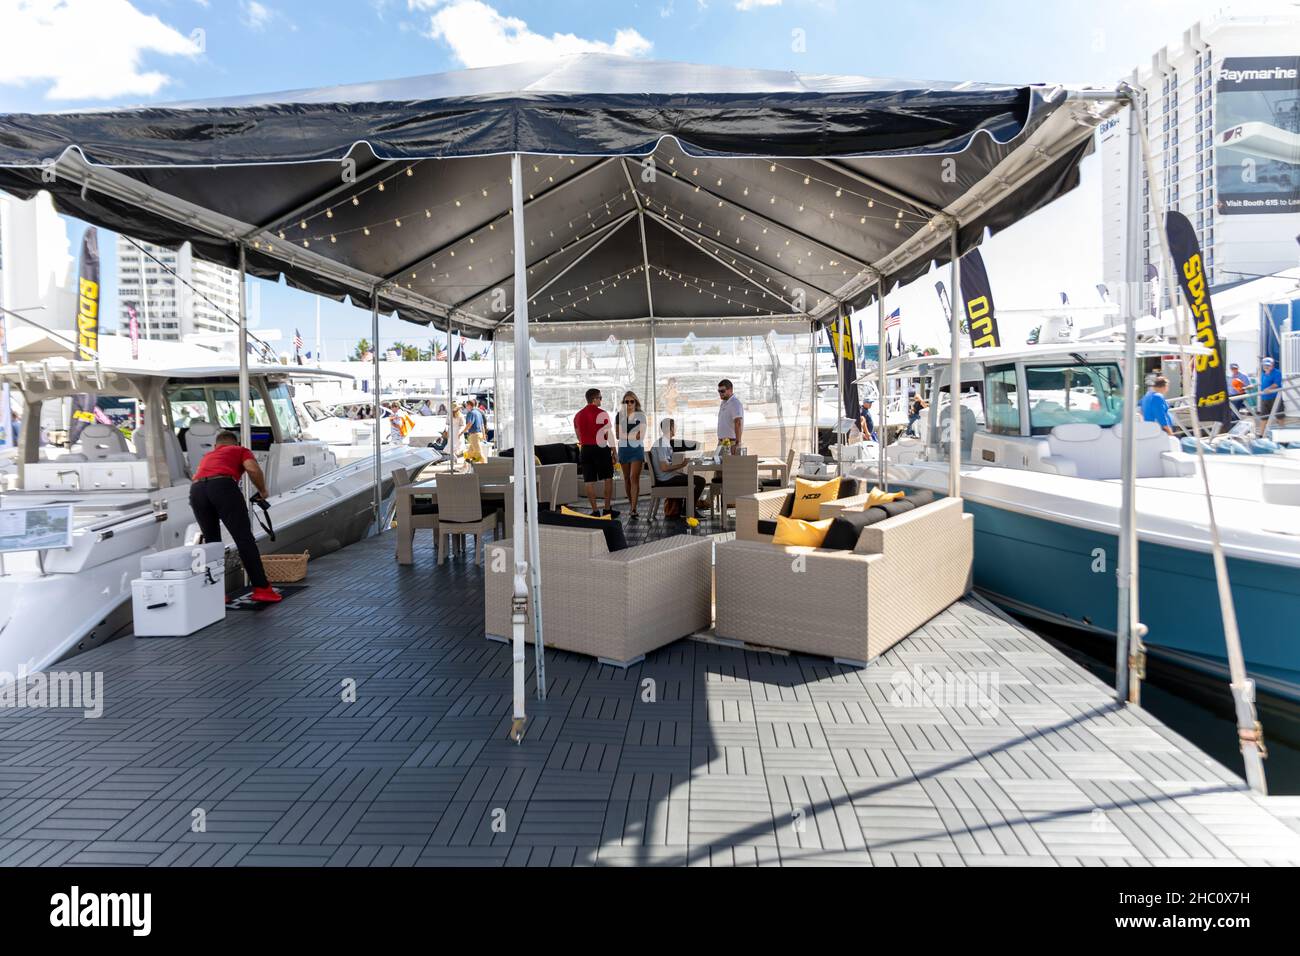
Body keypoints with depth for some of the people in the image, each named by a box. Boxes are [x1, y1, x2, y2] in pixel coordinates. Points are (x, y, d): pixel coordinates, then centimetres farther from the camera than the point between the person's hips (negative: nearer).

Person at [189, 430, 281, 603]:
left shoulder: (207, 456, 42)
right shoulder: (240, 450, 27)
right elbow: (253, 469, 3)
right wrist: (262, 491, 18)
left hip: (196, 490, 5)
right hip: (222, 485, -5)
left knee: (211, 542, 17)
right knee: (244, 538, -2)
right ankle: (262, 588, -4)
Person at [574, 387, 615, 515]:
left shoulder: (578, 415, 10)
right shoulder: (602, 413, -7)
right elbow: (609, 435, -8)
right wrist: (614, 451, -3)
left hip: (585, 450, 4)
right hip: (601, 448, -4)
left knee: (590, 481, 3)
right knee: (608, 478, 8)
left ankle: (595, 511, 4)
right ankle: (607, 508, 8)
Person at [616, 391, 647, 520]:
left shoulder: (641, 416, 1)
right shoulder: (619, 416, 7)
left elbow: (641, 435, -4)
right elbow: (618, 435, 6)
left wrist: (626, 435, -8)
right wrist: (633, 435, -7)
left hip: (637, 448, -3)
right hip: (623, 448, 3)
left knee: (634, 478, -13)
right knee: (627, 478, 9)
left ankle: (634, 510, -17)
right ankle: (631, 504, 22)